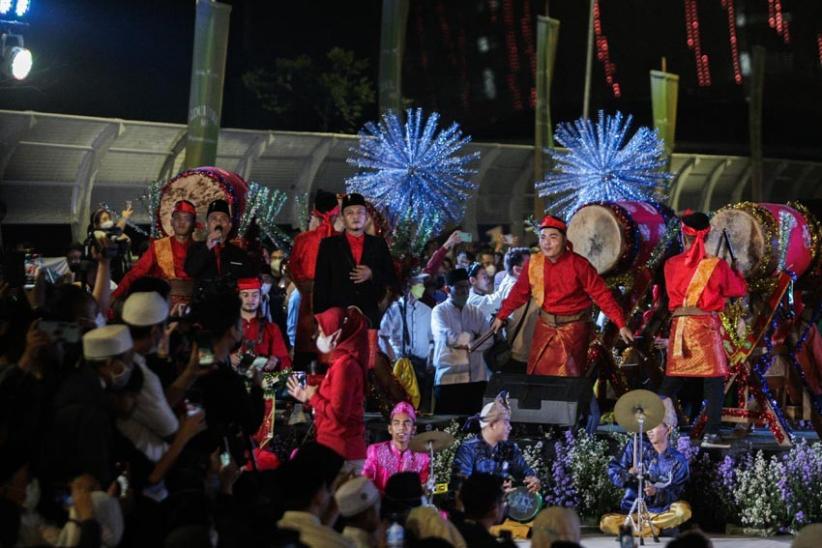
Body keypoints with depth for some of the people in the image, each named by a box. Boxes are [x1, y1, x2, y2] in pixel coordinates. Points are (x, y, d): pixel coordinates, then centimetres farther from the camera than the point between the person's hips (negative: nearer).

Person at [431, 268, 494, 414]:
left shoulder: (476, 312, 14)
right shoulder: (439, 311, 0)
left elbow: (488, 340, 2)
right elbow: (450, 338, -15)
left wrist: (464, 343, -7)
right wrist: (472, 336, -1)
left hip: (477, 378, 4)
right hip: (449, 379, -4)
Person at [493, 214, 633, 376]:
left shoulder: (578, 265, -16)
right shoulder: (533, 263, -4)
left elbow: (601, 294, -17)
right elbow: (519, 292, 9)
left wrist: (621, 325, -21)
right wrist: (501, 316, 14)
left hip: (573, 327, -4)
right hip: (545, 326, 4)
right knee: (538, 375, 8)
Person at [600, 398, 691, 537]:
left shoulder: (678, 460, 2)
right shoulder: (635, 447, 5)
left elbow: (675, 494, -5)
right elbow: (613, 472, 0)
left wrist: (656, 492, -26)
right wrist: (630, 473, -21)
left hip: (661, 513, 0)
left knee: (683, 510, -34)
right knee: (607, 523, -30)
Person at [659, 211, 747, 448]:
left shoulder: (671, 265, 3)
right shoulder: (717, 265, -4)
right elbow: (739, 290, 9)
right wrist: (736, 272, 28)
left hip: (678, 324, 3)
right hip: (706, 325, -3)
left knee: (671, 381, 12)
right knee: (714, 382, 2)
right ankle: (711, 435, -5)